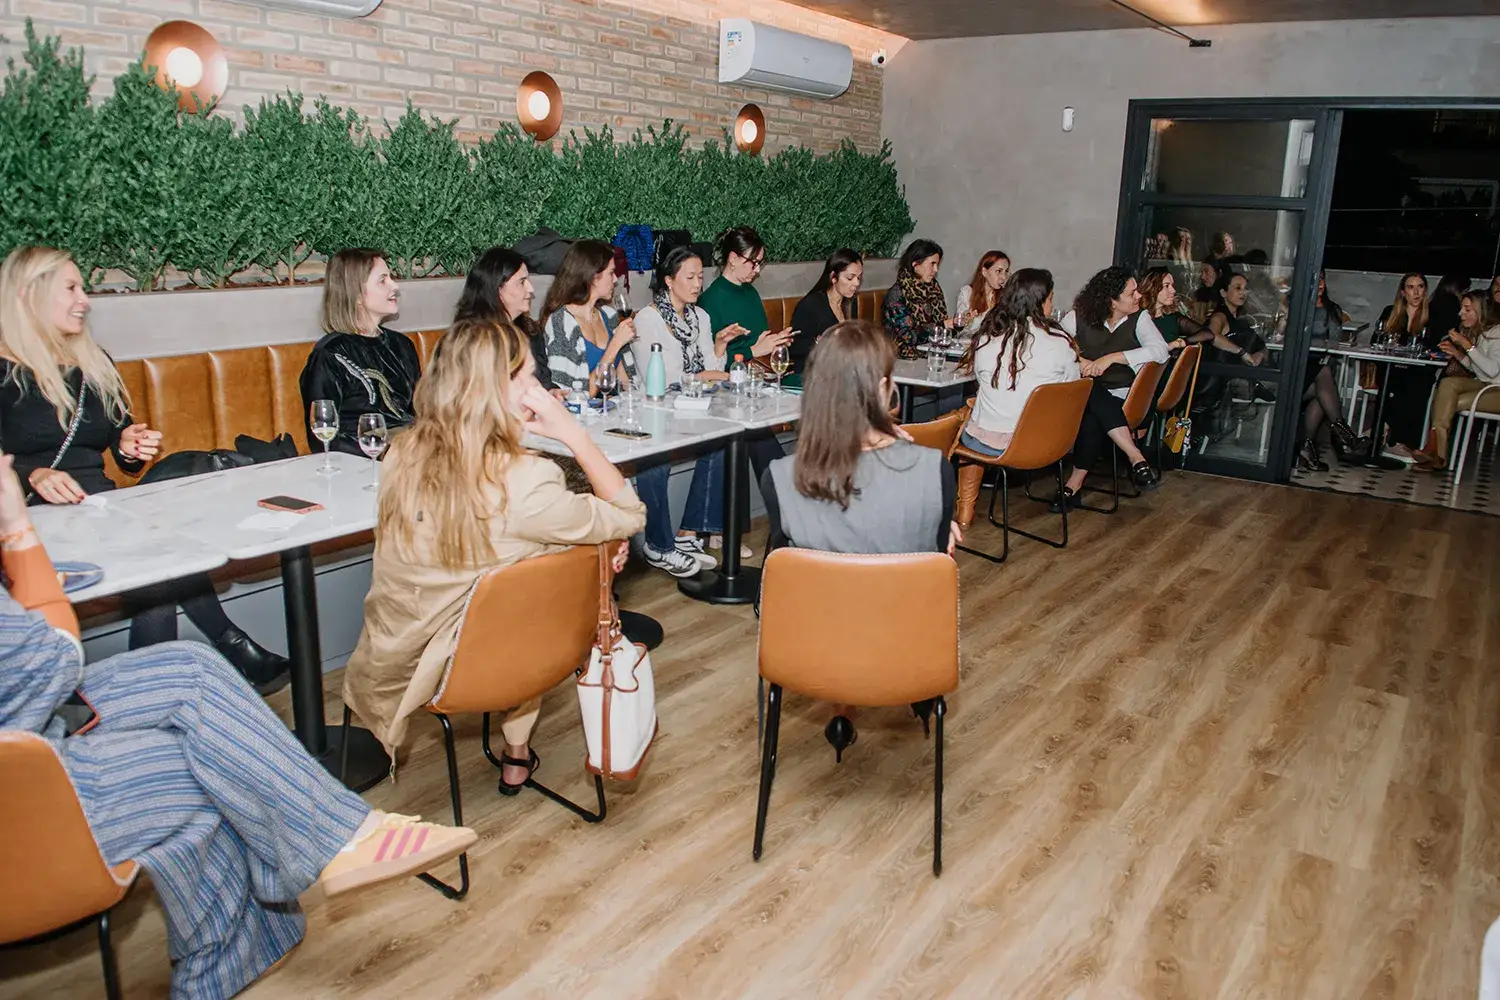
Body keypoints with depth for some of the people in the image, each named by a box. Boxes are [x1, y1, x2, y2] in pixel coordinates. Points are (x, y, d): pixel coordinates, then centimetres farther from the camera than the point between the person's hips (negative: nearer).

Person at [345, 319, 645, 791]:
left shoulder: (402, 457, -10)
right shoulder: (523, 482, -28)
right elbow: (629, 515, -12)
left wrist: (581, 549, 2)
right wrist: (571, 431, -16)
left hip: (394, 666, 4)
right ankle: (517, 752, 34)